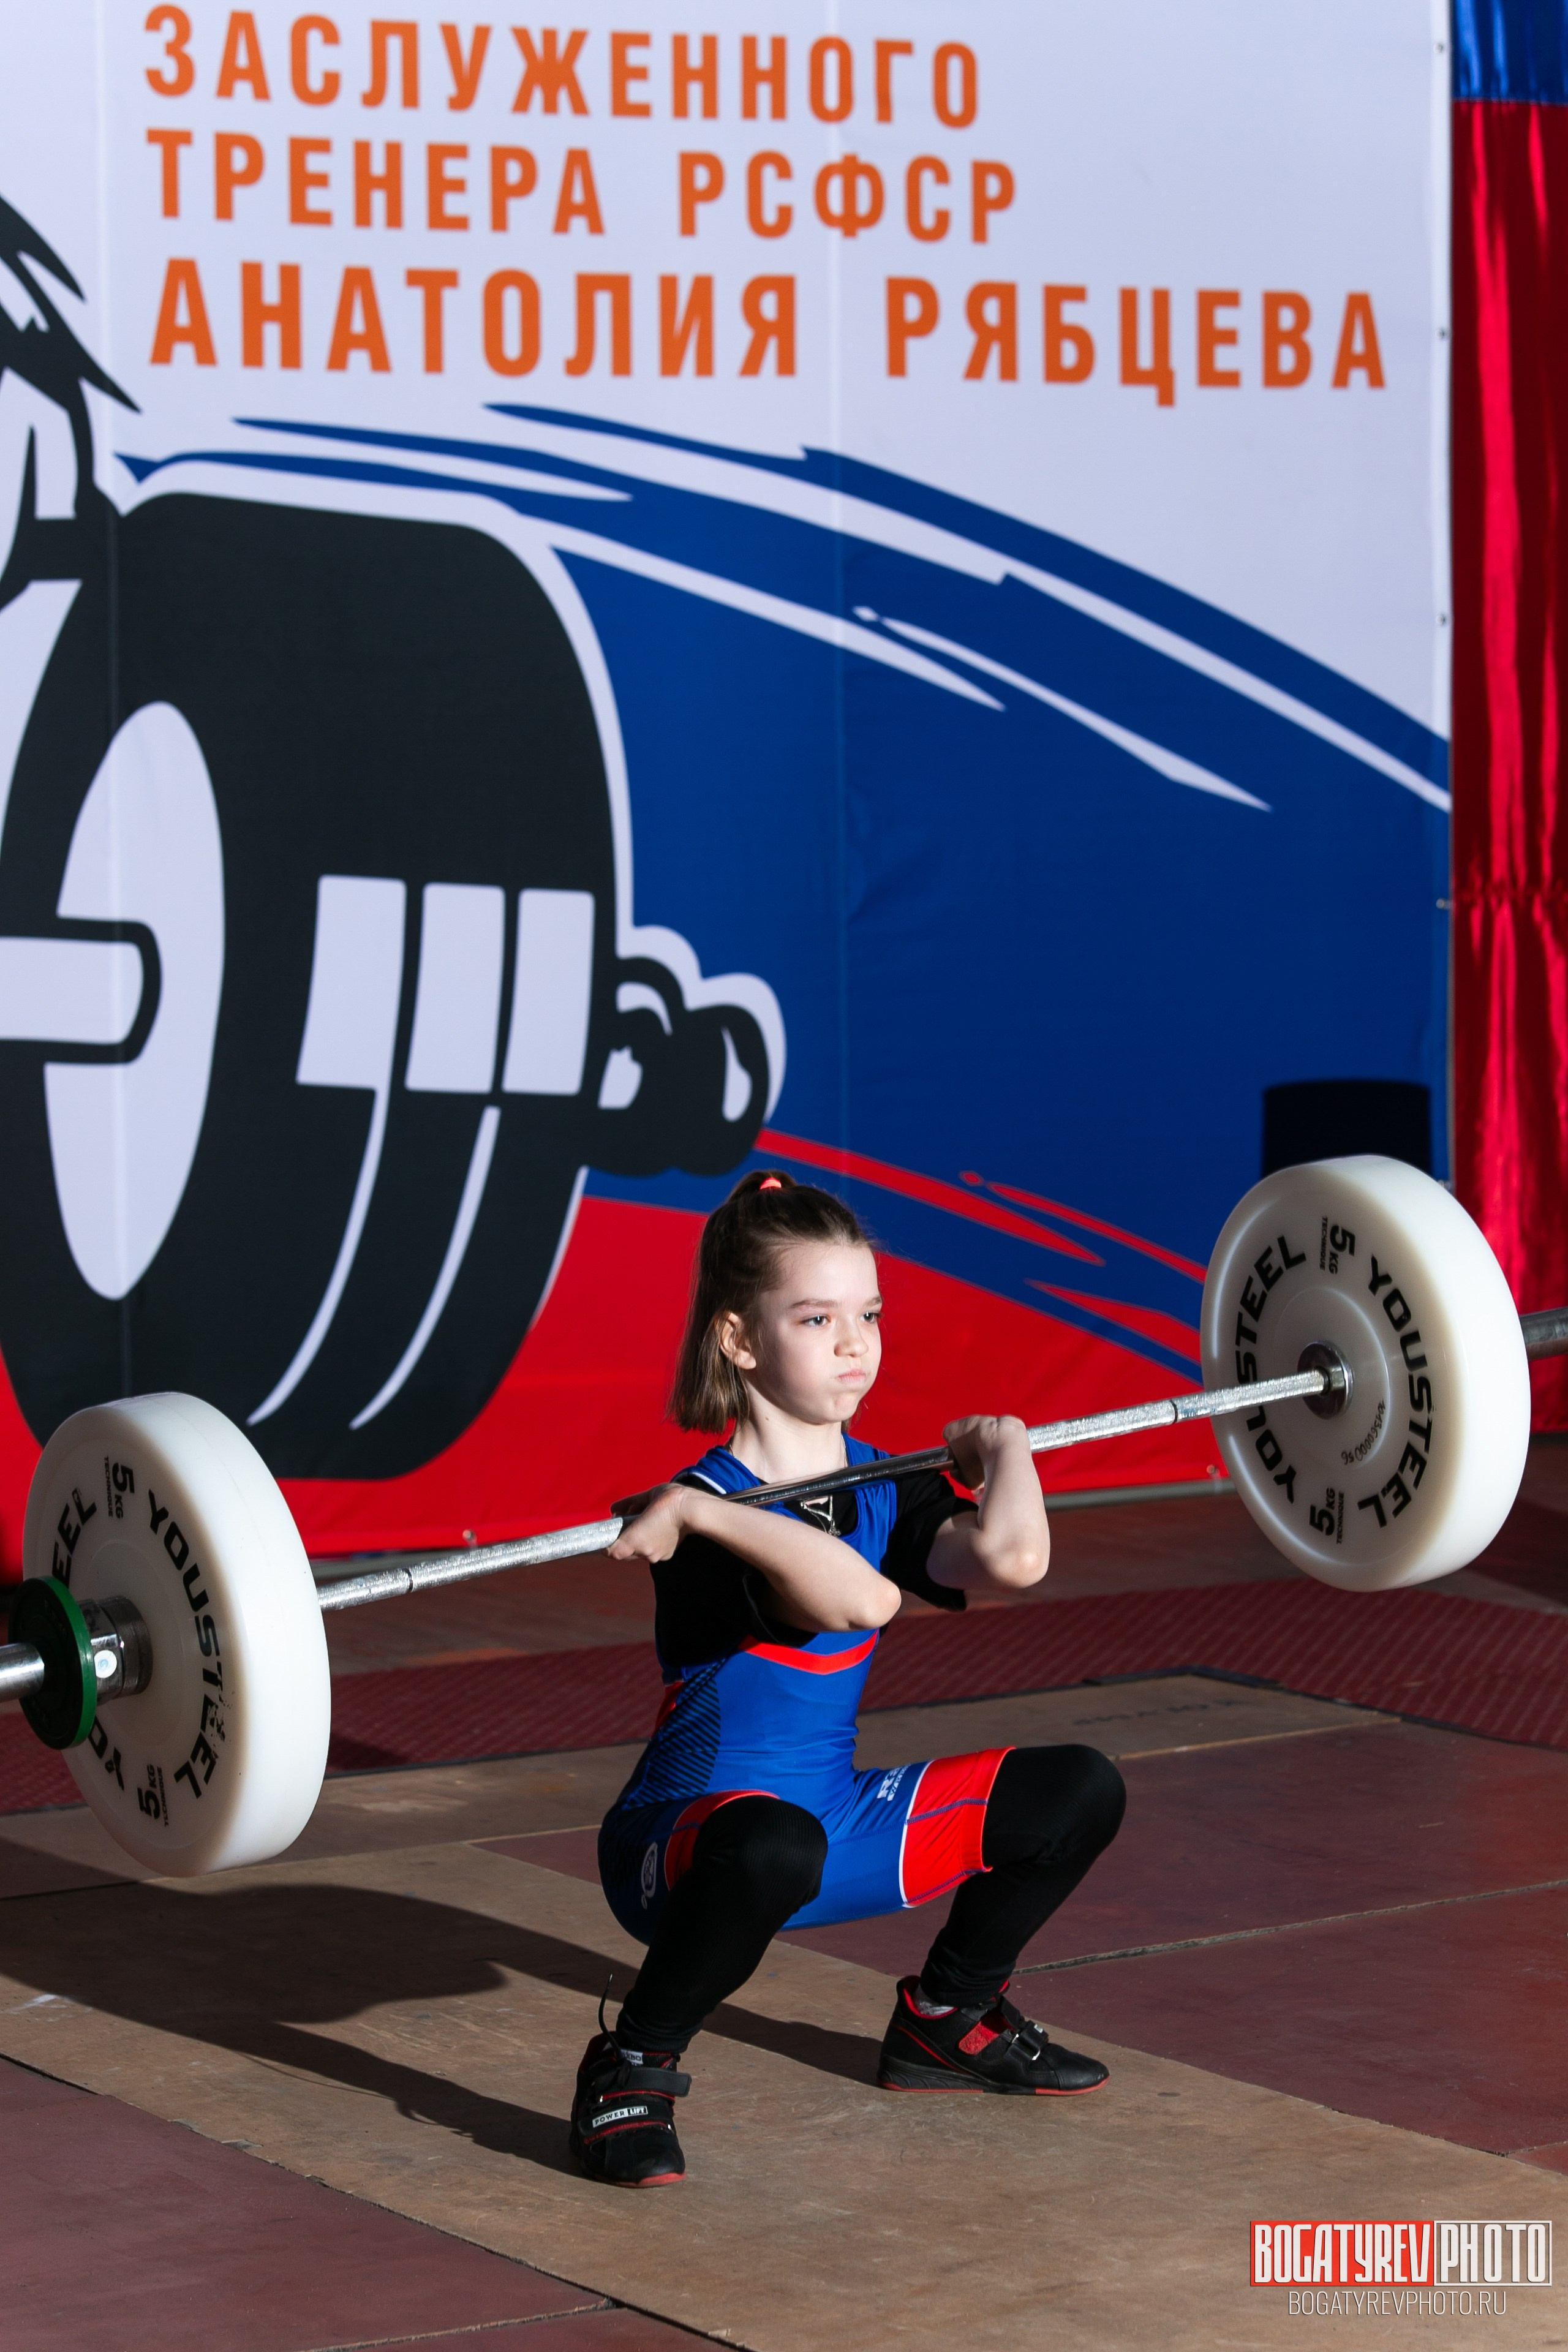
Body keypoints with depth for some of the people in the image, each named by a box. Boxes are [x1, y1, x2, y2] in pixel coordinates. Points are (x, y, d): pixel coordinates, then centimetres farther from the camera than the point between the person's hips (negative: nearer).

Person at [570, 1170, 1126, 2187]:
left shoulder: (883, 1489, 1)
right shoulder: (712, 1505, -21)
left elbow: (1011, 1558, -21)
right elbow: (861, 1600, -41)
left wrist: (1004, 1449, -5)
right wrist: (695, 1510, -42)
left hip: (840, 1819, 8)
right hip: (693, 1839, -7)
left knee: (1080, 1792, 4)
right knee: (774, 1843, -43)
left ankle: (947, 2018, 25)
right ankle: (631, 2068, -19)